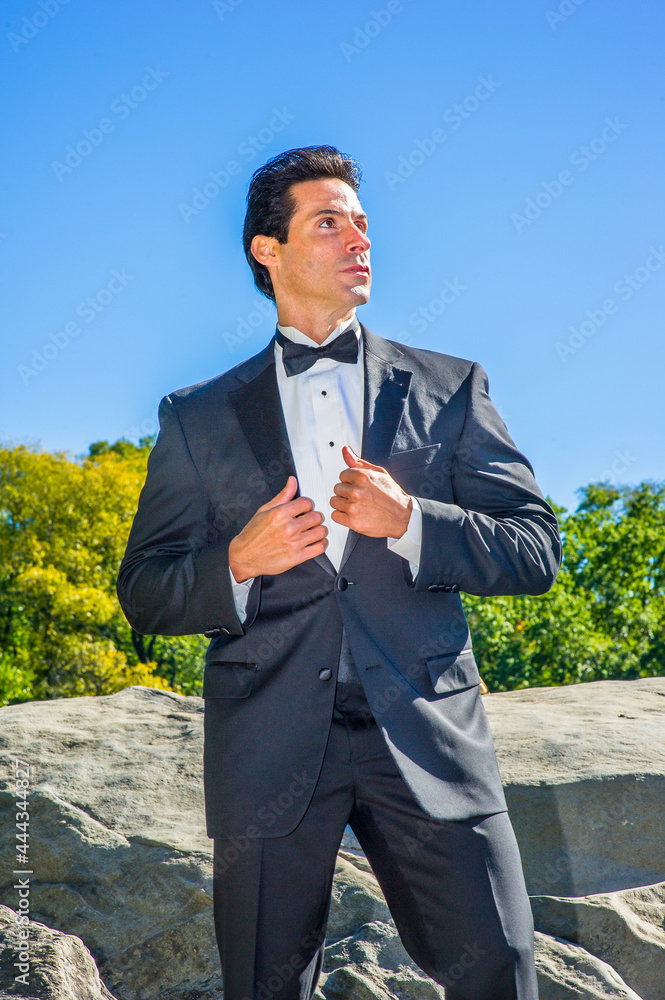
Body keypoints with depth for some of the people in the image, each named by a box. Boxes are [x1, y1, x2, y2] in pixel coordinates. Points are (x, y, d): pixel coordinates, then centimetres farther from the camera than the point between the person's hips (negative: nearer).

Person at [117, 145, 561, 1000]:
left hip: (426, 737, 0)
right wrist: (238, 562, -10)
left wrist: (411, 521, -10)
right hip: (269, 755, 0)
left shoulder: (448, 389, 12)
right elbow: (144, 594, 10)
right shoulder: (199, 417, 12)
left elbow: (537, 552, 5)